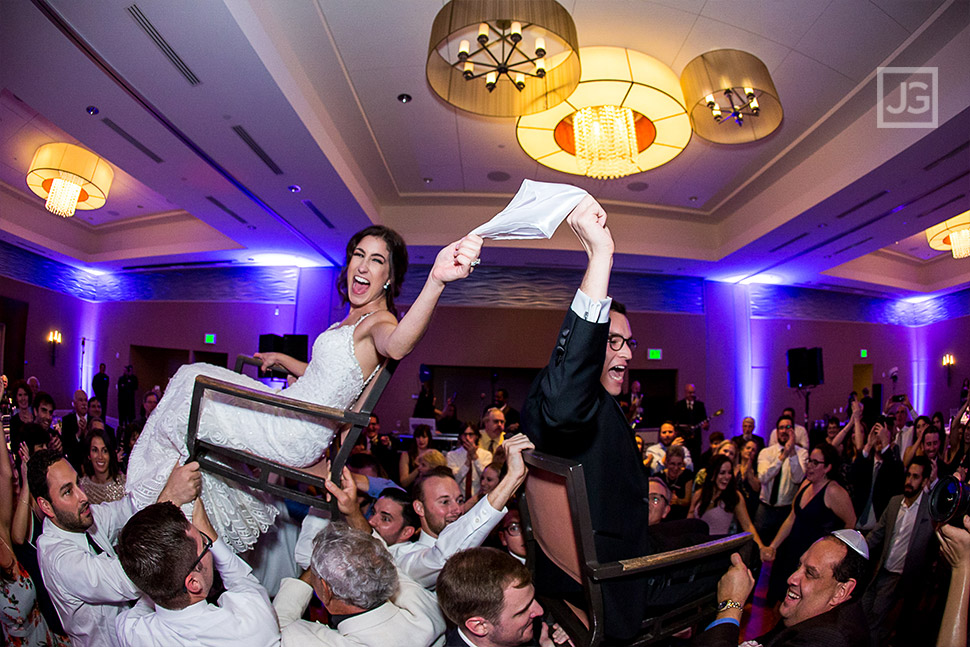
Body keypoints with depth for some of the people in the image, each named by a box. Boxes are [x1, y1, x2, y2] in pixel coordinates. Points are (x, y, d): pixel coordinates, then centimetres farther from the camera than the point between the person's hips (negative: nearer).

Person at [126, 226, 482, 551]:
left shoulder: (379, 322, -22)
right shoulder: (355, 319, 10)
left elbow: (396, 345, -50)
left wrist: (436, 281, -68)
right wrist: (282, 359, 34)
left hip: (293, 436, -10)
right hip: (289, 414, 10)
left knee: (192, 389, 2)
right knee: (192, 374, 24)